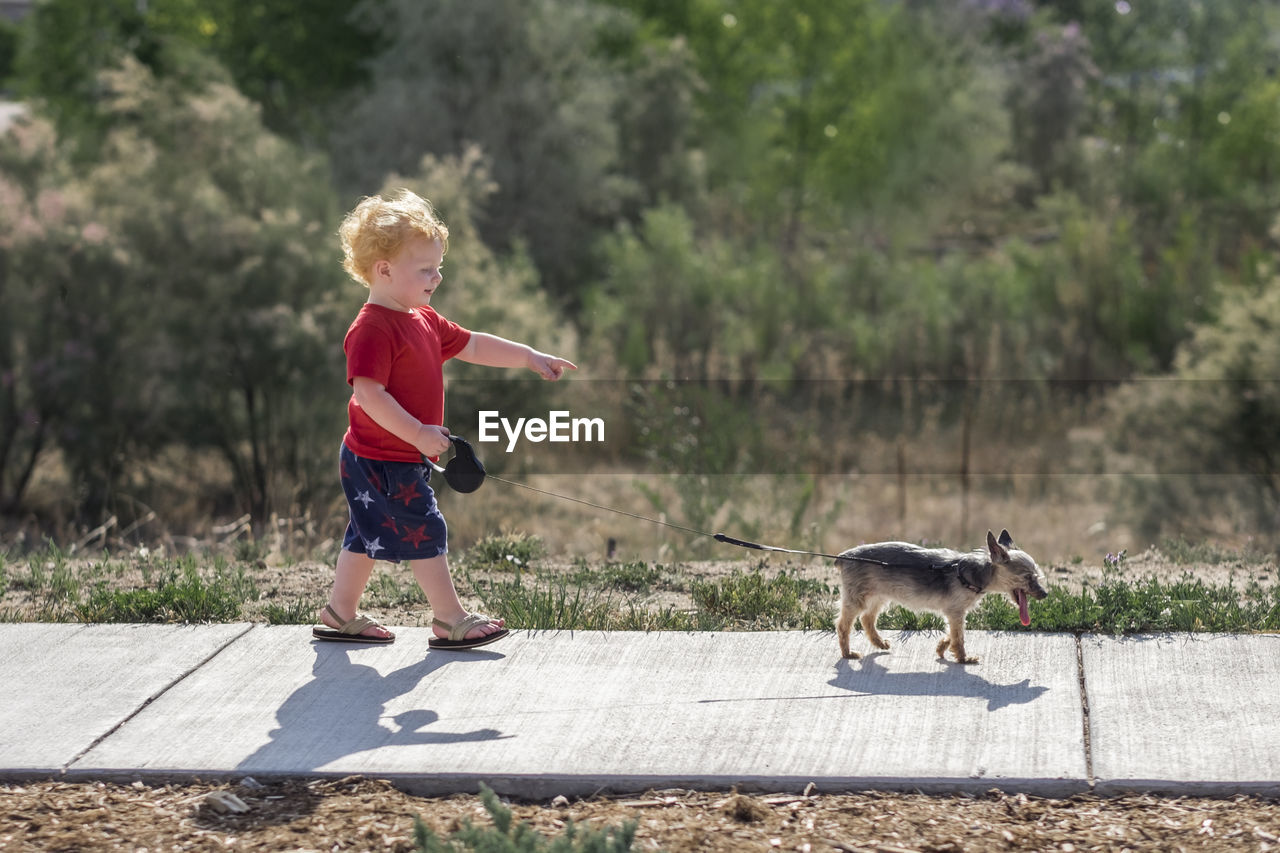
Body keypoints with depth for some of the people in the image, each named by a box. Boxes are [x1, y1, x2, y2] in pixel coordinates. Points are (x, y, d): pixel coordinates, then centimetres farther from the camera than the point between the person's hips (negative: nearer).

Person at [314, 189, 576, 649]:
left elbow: (472, 345, 21)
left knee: (367, 536, 17)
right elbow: (369, 393, -28)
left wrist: (530, 357, 18)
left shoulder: (423, 321, 11)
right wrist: (417, 433, -30)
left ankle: (340, 614, 27)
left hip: (402, 457, 10)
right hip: (383, 460, -10)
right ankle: (452, 620, 2)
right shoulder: (372, 329, -21)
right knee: (425, 533, -5)